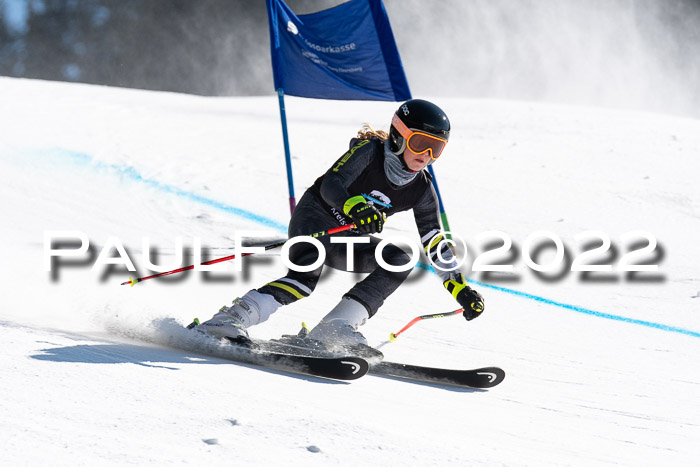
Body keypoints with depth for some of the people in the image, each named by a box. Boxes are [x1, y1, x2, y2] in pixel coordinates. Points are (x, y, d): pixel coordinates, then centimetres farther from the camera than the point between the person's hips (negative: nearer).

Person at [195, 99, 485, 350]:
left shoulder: (421, 191, -1)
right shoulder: (369, 151, -16)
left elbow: (435, 244, 6)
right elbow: (330, 185, -29)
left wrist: (460, 287, -1)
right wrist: (355, 207, -50)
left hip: (347, 242, 6)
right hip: (314, 219, -6)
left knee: (400, 259, -20)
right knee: (306, 278, -34)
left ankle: (334, 329, -26)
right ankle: (232, 319, -39)